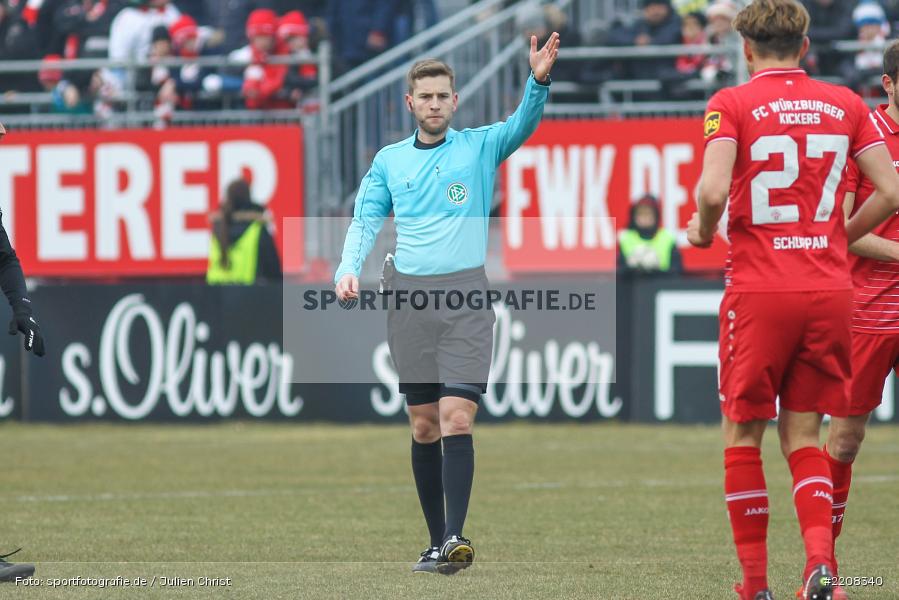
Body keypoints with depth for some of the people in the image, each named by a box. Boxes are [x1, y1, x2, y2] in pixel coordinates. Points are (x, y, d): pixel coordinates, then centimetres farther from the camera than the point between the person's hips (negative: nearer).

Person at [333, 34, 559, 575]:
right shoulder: (389, 161, 12)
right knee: (424, 426, 5)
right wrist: (349, 267, -10)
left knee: (457, 418, -15)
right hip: (409, 300, 3)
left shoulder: (480, 147, 5)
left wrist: (539, 81, -31)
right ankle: (437, 541, 13)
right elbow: (366, 219, 9)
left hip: (466, 297, -3)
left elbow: (524, 124, -11)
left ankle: (455, 537, -20)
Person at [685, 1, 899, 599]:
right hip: (830, 290, 3)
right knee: (803, 436, 11)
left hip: (759, 291, -3)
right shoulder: (846, 104, 7)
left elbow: (714, 191, -17)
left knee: (743, 435, 10)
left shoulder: (732, 105, -3)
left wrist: (703, 231, 4)